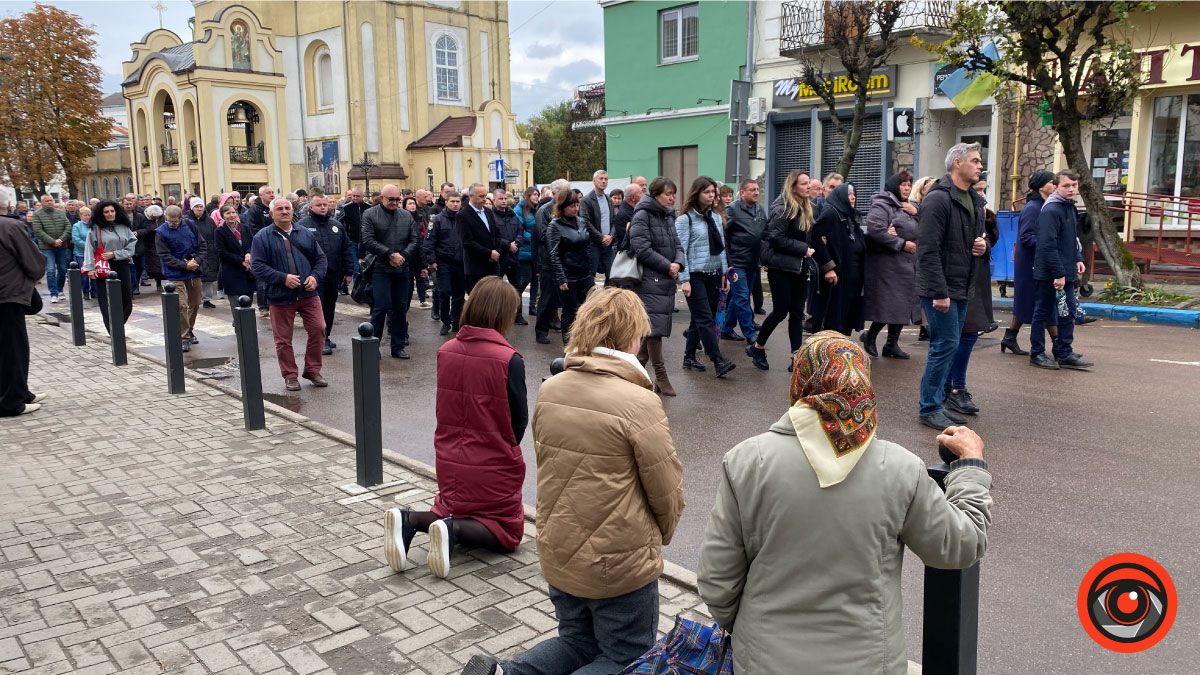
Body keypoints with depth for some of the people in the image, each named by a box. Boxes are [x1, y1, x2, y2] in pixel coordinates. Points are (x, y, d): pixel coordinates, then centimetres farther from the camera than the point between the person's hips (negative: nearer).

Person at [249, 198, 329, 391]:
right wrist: (283, 278, -19)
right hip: (280, 297, -3)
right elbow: (257, 266, -10)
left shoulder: (305, 234, 10)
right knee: (283, 339, 4)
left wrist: (315, 276, -6)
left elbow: (320, 258, 13)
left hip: (308, 294, 3)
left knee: (318, 330, -1)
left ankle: (312, 370, 16)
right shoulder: (262, 237, -2)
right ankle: (290, 376, 19)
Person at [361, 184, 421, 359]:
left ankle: (398, 347, 17)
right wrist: (390, 254, -16)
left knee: (400, 308, 8)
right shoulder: (370, 214, -2)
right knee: (381, 307, -7)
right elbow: (368, 241, -11)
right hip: (381, 269, -4)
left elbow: (415, 239, 7)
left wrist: (403, 255, -9)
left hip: (403, 269, 4)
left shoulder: (406, 216, 11)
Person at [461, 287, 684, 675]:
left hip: (556, 554, 6)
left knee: (578, 642, 26)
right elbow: (666, 489, -13)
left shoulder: (550, 390, -3)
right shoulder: (639, 402, -21)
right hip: (620, 562, -6)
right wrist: (661, 534, 7)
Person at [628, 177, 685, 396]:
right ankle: (660, 376, -6)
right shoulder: (642, 215, -9)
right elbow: (642, 249, -17)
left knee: (657, 327, 10)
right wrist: (667, 266, -14)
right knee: (655, 325, -10)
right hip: (649, 280, -8)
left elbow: (677, 245, 15)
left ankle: (638, 364, 23)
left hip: (667, 280, 8)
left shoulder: (668, 216, 17)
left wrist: (678, 263, -7)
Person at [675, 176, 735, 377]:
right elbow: (681, 250, -9)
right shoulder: (685, 219, -6)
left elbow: (721, 247, 17)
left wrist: (725, 274, 14)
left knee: (700, 319, 10)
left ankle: (689, 358, 21)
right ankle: (719, 361, -13)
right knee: (706, 319, -11)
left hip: (713, 275, 6)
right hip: (695, 275, -6)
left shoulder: (716, 217, 14)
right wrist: (684, 279, -13)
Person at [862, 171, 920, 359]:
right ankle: (870, 337, 11)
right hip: (887, 264, -9)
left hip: (907, 265, 9)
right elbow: (876, 230, -23)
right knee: (888, 305, -9)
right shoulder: (881, 206, -8)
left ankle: (892, 344, 17)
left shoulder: (909, 207, 20)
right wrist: (902, 244, -17)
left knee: (901, 305, 9)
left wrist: (916, 213, -2)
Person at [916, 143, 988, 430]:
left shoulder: (975, 201, 15)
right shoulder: (938, 199, -14)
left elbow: (979, 235, 29)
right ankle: (929, 408, 1)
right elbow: (928, 250, -20)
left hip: (962, 288, 9)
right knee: (946, 344, -9)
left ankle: (936, 404, 21)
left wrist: (983, 245, 3)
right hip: (940, 289, -9)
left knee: (947, 345, 12)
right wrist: (939, 292, -23)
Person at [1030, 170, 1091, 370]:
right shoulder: (1050, 211, -17)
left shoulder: (1070, 207, 13)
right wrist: (1059, 274, -21)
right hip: (1048, 274, -9)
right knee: (1043, 313, 2)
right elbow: (1048, 246, -22)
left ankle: (1065, 354, 17)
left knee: (1068, 313, 10)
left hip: (1066, 273, 9)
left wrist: (1078, 259, 11)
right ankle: (1037, 354, 12)